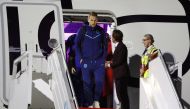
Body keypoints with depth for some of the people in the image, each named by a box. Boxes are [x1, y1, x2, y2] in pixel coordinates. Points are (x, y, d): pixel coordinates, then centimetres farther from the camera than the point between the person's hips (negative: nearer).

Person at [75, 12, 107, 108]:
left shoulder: (101, 31, 5)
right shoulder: (82, 30, 0)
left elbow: (105, 45, 11)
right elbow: (77, 44, 3)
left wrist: (104, 58, 3)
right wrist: (80, 58, -3)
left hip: (99, 62, 1)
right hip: (86, 62, -1)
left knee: (99, 81, -8)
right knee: (87, 84, 2)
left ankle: (96, 100, 14)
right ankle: (89, 104, 12)